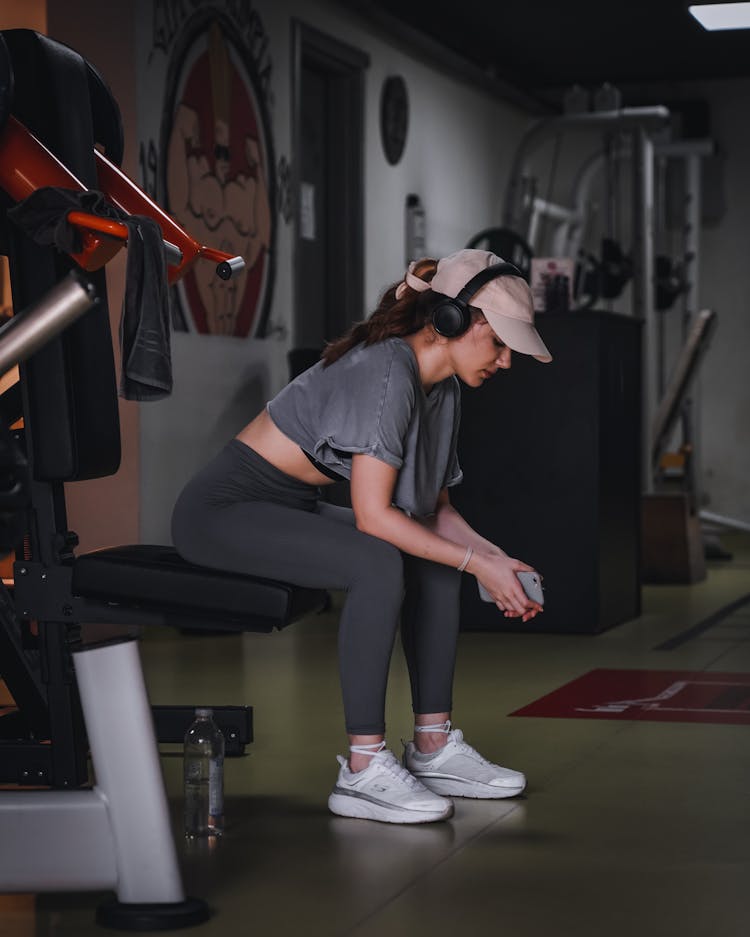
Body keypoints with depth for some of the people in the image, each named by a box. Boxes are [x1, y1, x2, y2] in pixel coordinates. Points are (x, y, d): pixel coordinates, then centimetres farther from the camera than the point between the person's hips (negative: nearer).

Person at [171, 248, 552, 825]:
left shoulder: (441, 387, 6)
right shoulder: (387, 371, -24)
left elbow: (434, 507, 11)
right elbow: (373, 515, -27)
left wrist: (492, 556, -5)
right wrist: (477, 563, -21)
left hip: (290, 508, 10)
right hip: (223, 511, -10)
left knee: (435, 560, 5)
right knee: (377, 564, -30)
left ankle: (434, 747, 6)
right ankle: (364, 770, -24)